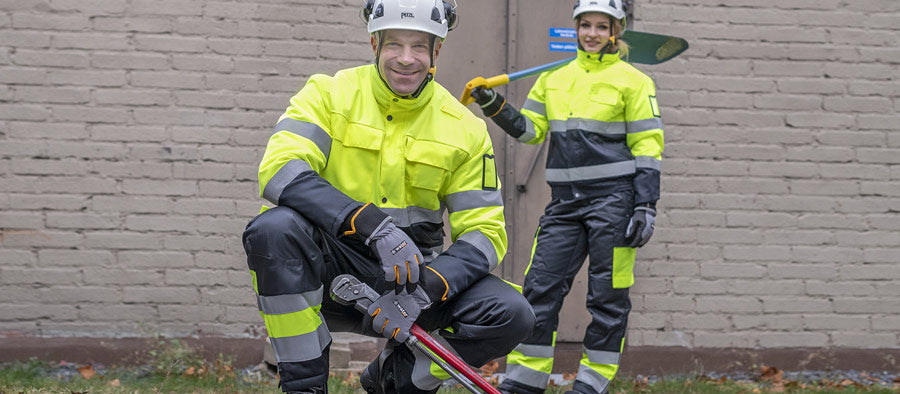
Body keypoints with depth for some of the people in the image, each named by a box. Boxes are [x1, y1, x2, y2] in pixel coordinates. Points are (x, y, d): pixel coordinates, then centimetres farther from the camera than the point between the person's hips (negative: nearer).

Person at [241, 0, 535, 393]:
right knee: (274, 228, -34)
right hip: (330, 270, -2)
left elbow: (485, 231, -2)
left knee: (512, 315, -20)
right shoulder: (329, 93, -4)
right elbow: (279, 170, -21)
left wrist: (425, 290, -22)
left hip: (413, 269, 2)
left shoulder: (464, 128, 2)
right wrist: (372, 224, -34)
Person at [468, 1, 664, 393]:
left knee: (607, 296, 0)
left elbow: (647, 147, -2)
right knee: (539, 287, 1)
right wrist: (494, 107, -1)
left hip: (613, 199, -4)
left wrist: (646, 207, -9)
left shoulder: (632, 80, 1)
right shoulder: (554, 78, 14)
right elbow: (529, 130, 15)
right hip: (564, 201, 4)